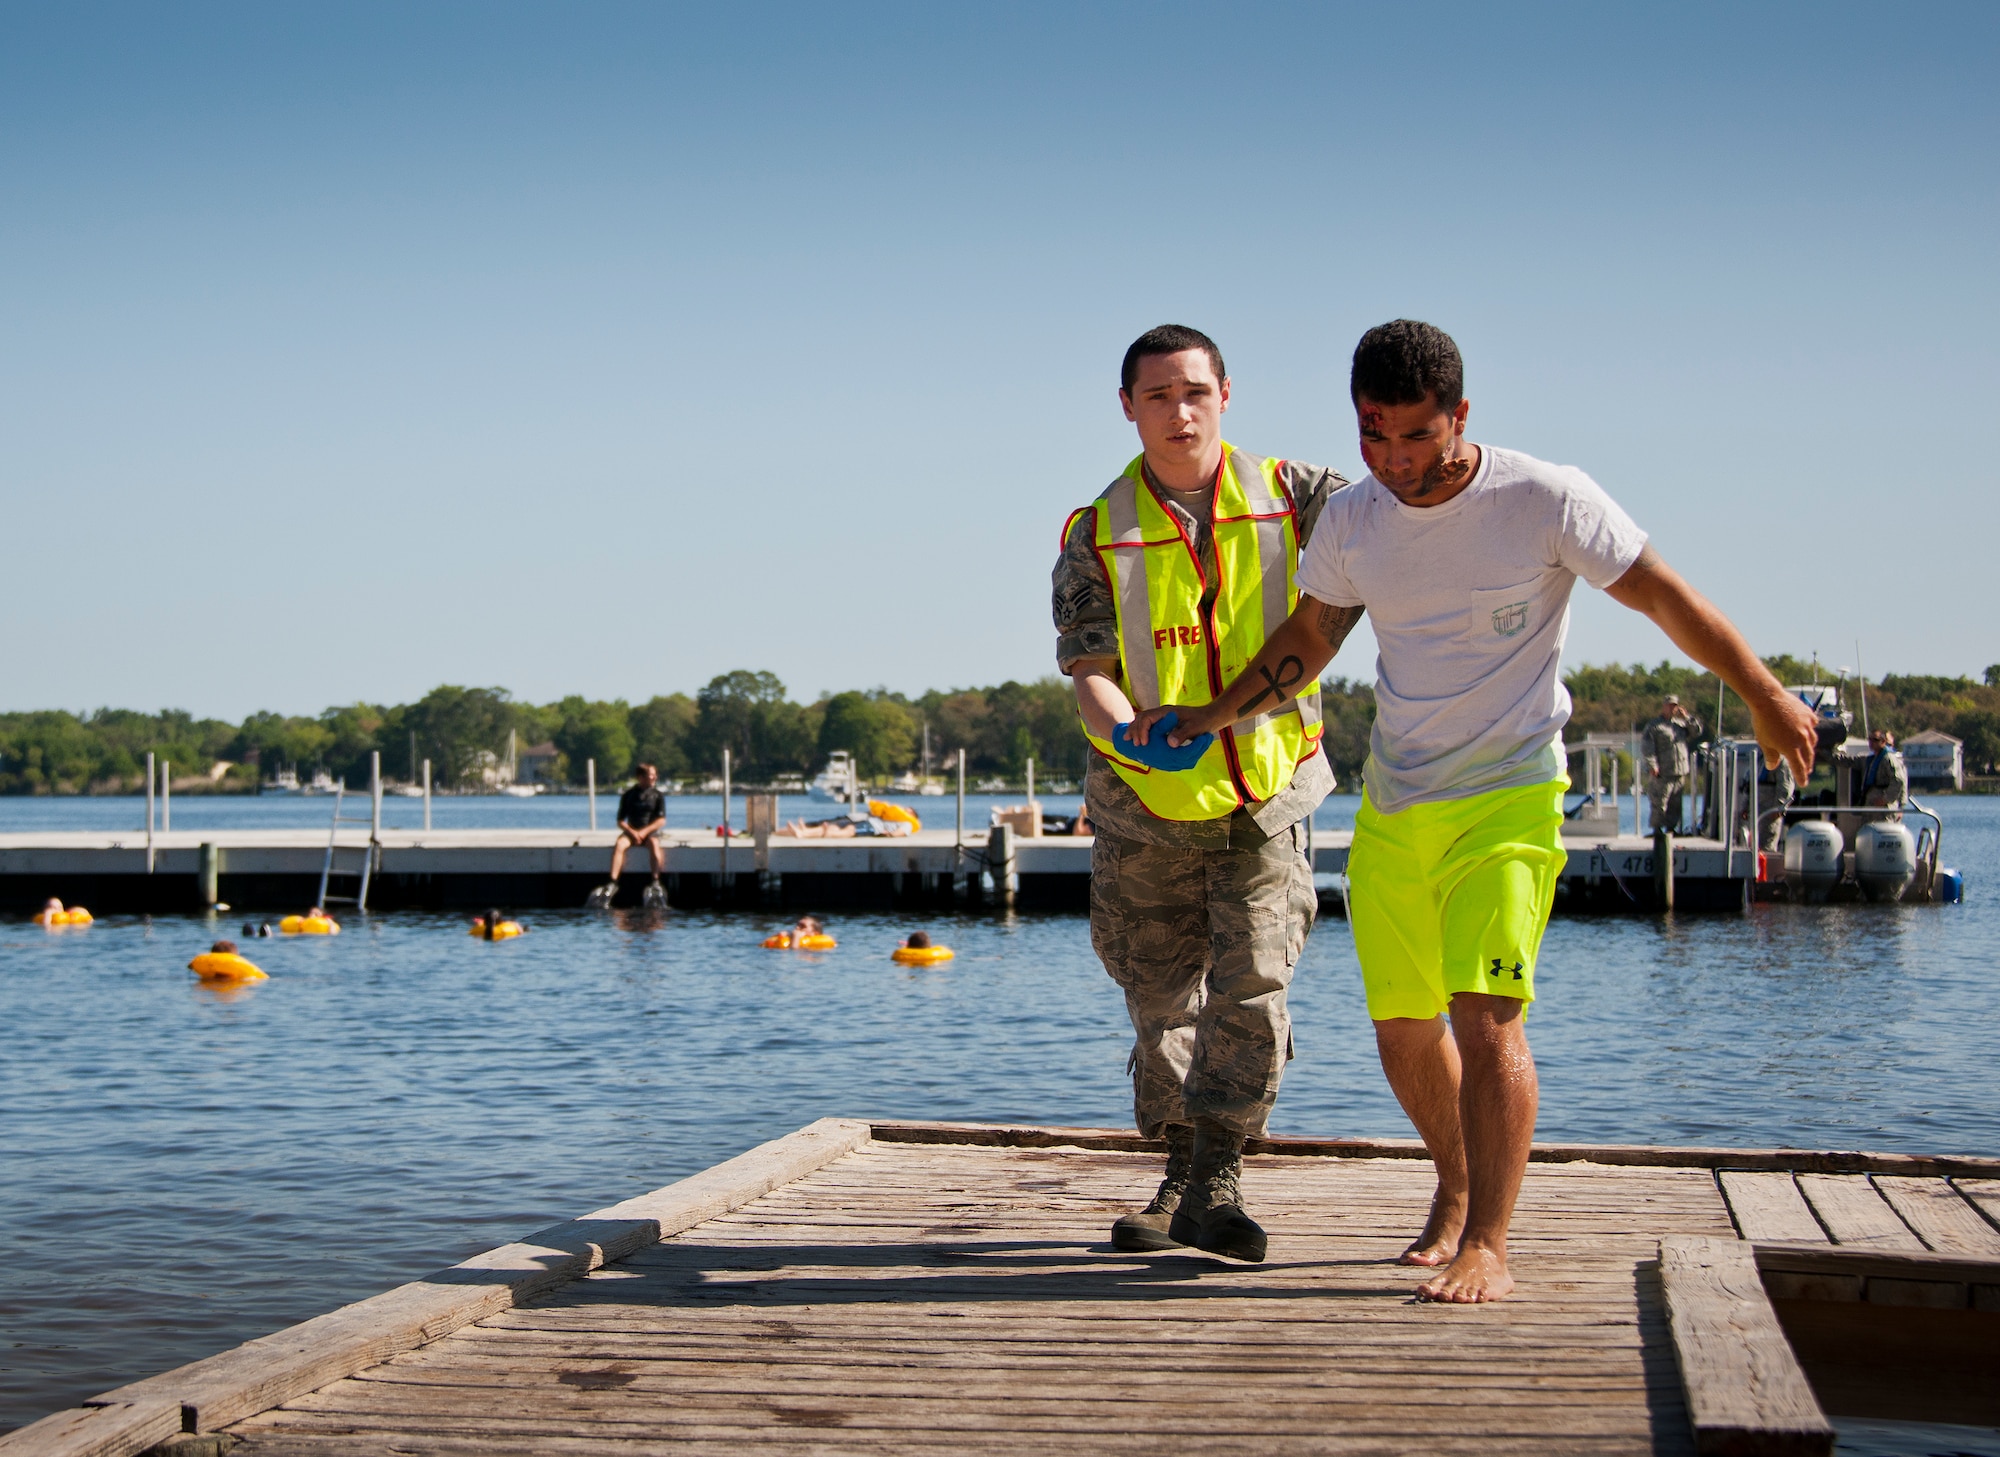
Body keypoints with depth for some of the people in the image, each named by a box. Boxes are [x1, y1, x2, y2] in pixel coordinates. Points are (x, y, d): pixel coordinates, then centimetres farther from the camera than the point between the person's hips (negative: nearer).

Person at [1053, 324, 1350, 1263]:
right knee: (1162, 998, 8)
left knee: (1253, 982, -12)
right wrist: (1127, 734, -32)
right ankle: (1181, 1176, 26)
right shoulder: (1097, 536, -2)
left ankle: (1215, 1184, -5)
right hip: (1147, 806, 1)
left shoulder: (1291, 497, 0)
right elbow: (1086, 668, -11)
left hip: (1267, 795, 0)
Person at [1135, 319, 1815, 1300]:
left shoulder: (1546, 500, -12)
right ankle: (1456, 1190, 35)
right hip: (1391, 804, 5)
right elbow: (1306, 642, 17)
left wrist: (1764, 698, 6)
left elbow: (1663, 596, -2)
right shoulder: (1350, 522, 1)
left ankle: (1487, 1245, -12)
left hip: (1509, 797, -5)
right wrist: (1214, 715, 6)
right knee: (1402, 1027, 10)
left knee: (1485, 1011, -18)